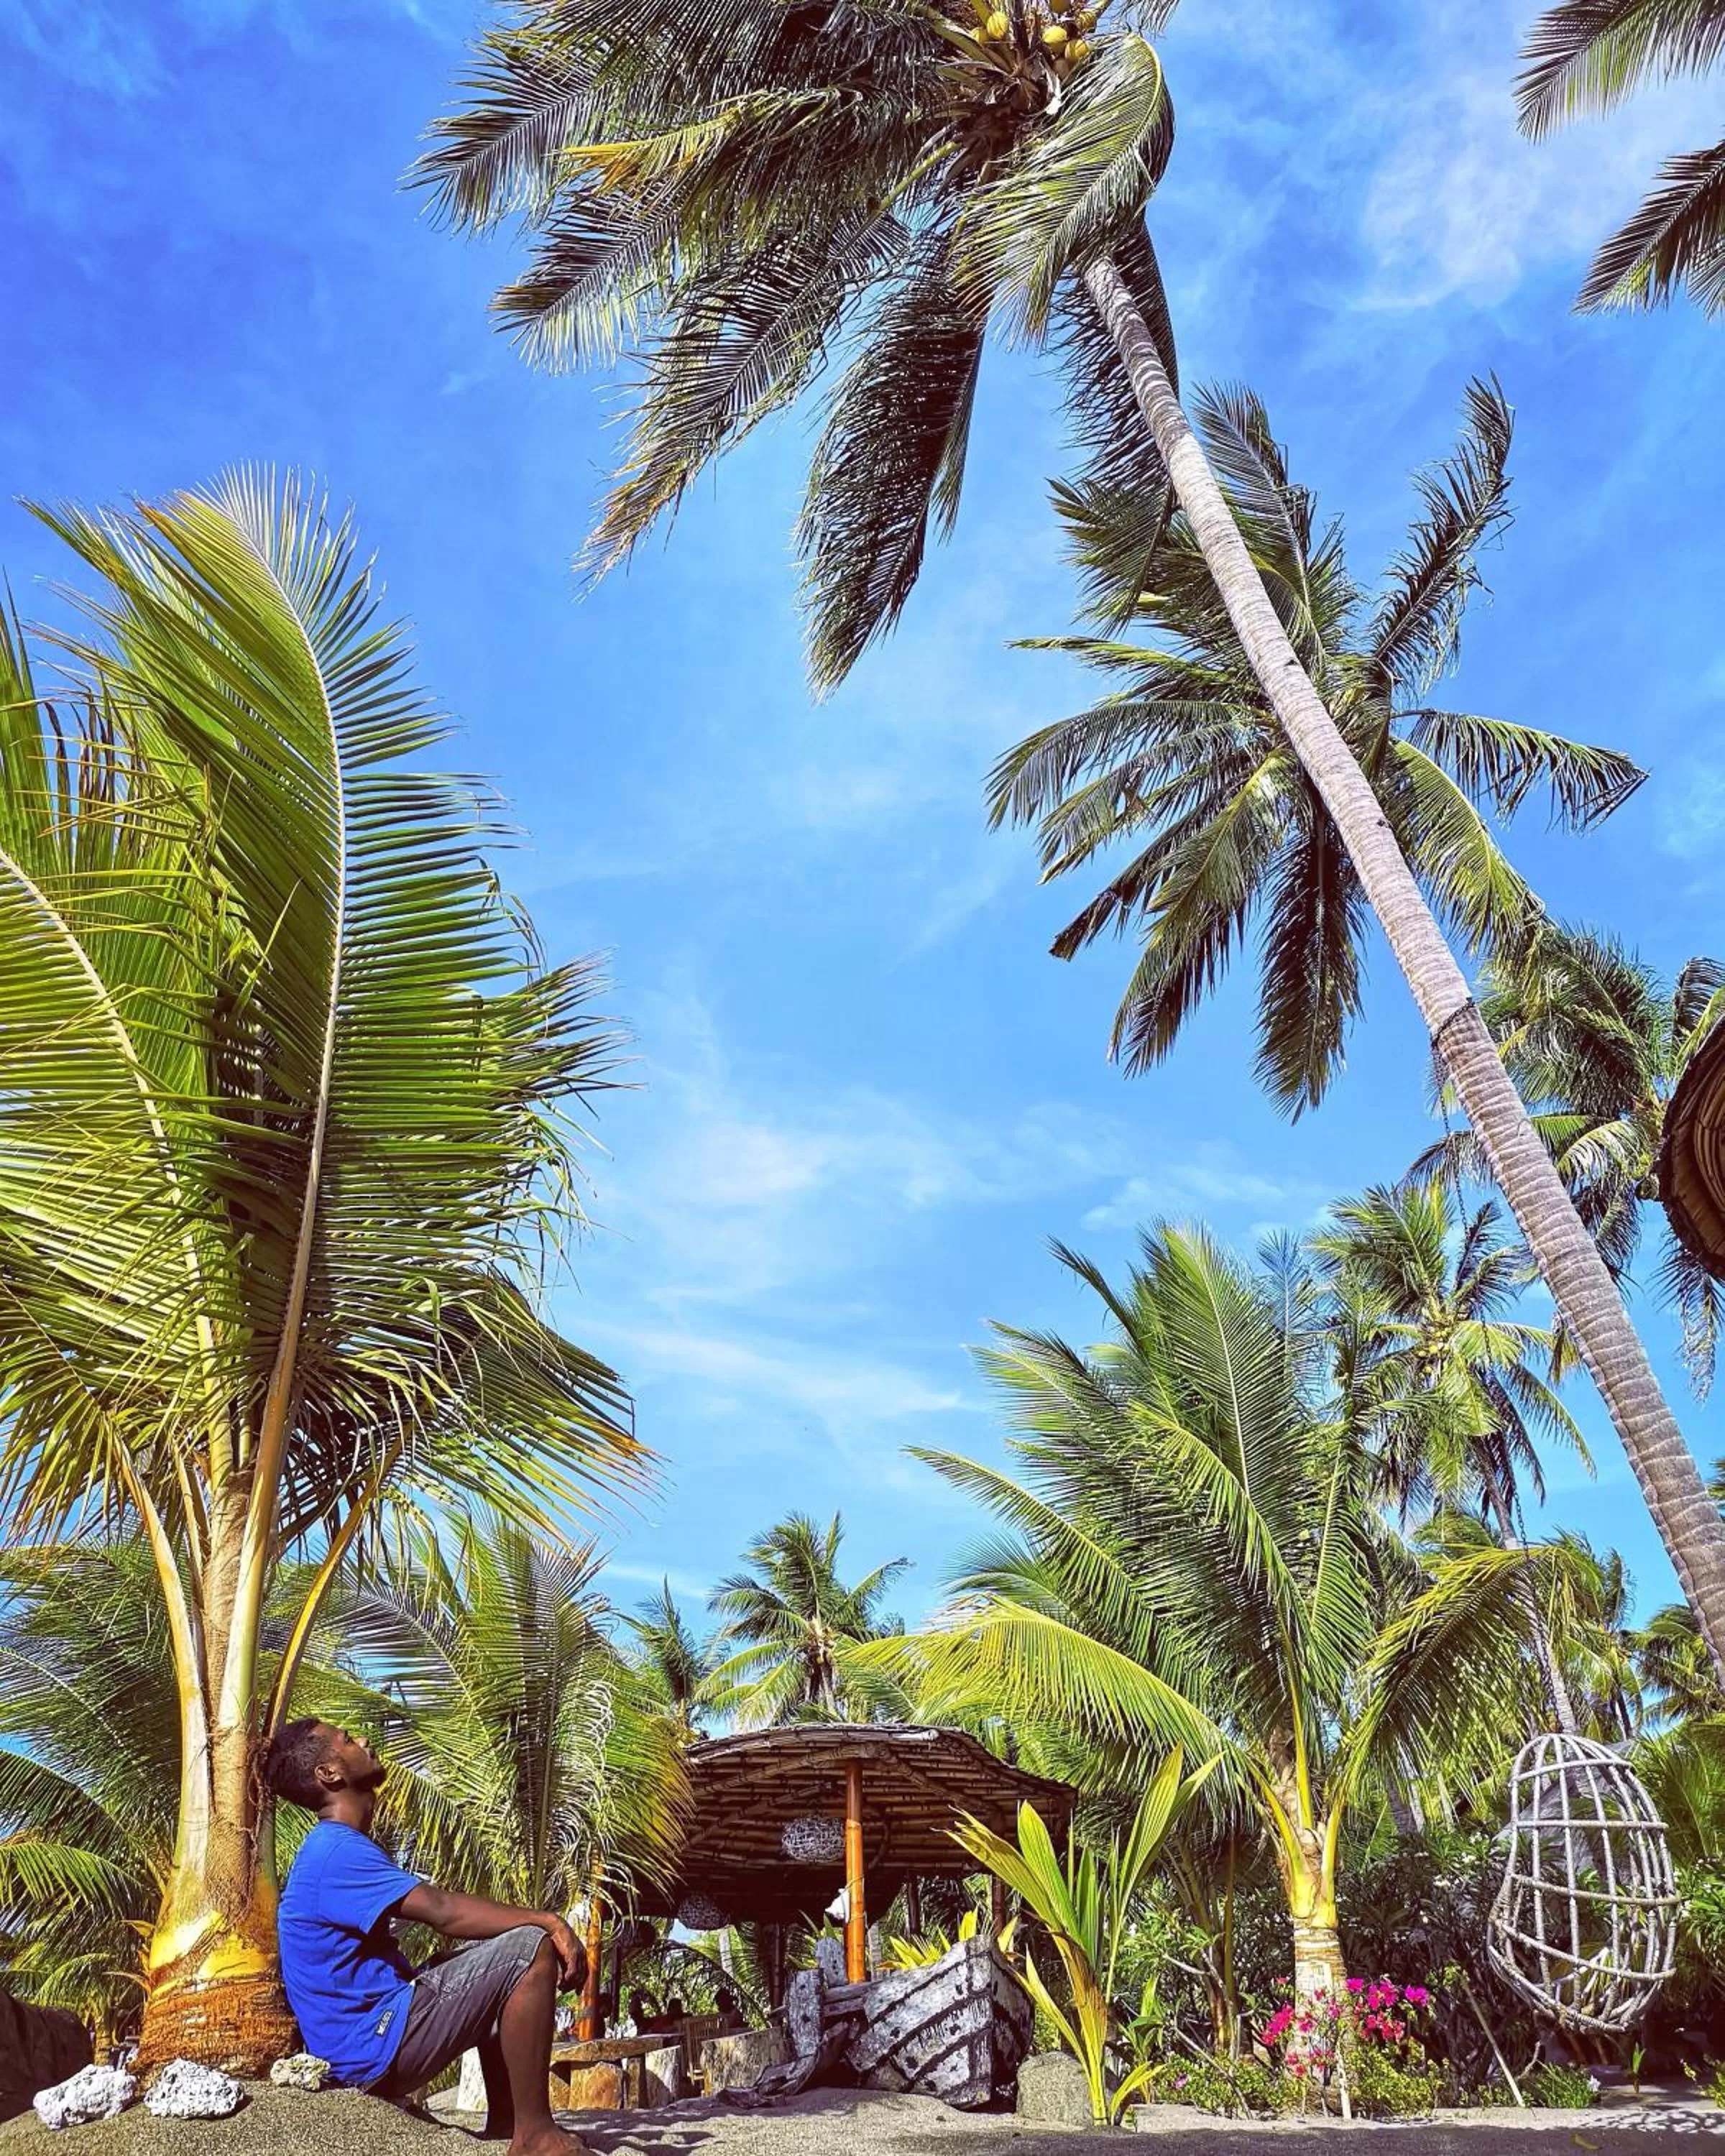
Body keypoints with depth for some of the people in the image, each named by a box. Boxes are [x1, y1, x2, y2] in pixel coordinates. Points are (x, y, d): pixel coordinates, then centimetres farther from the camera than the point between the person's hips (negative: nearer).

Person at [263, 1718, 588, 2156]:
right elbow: (444, 1911, -25)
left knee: (495, 1958, 21)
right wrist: (548, 1921, -18)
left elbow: (439, 1907, 16)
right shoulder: (337, 1850, -19)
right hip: (375, 2048, -10)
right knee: (531, 1949, -16)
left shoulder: (334, 1846, 15)